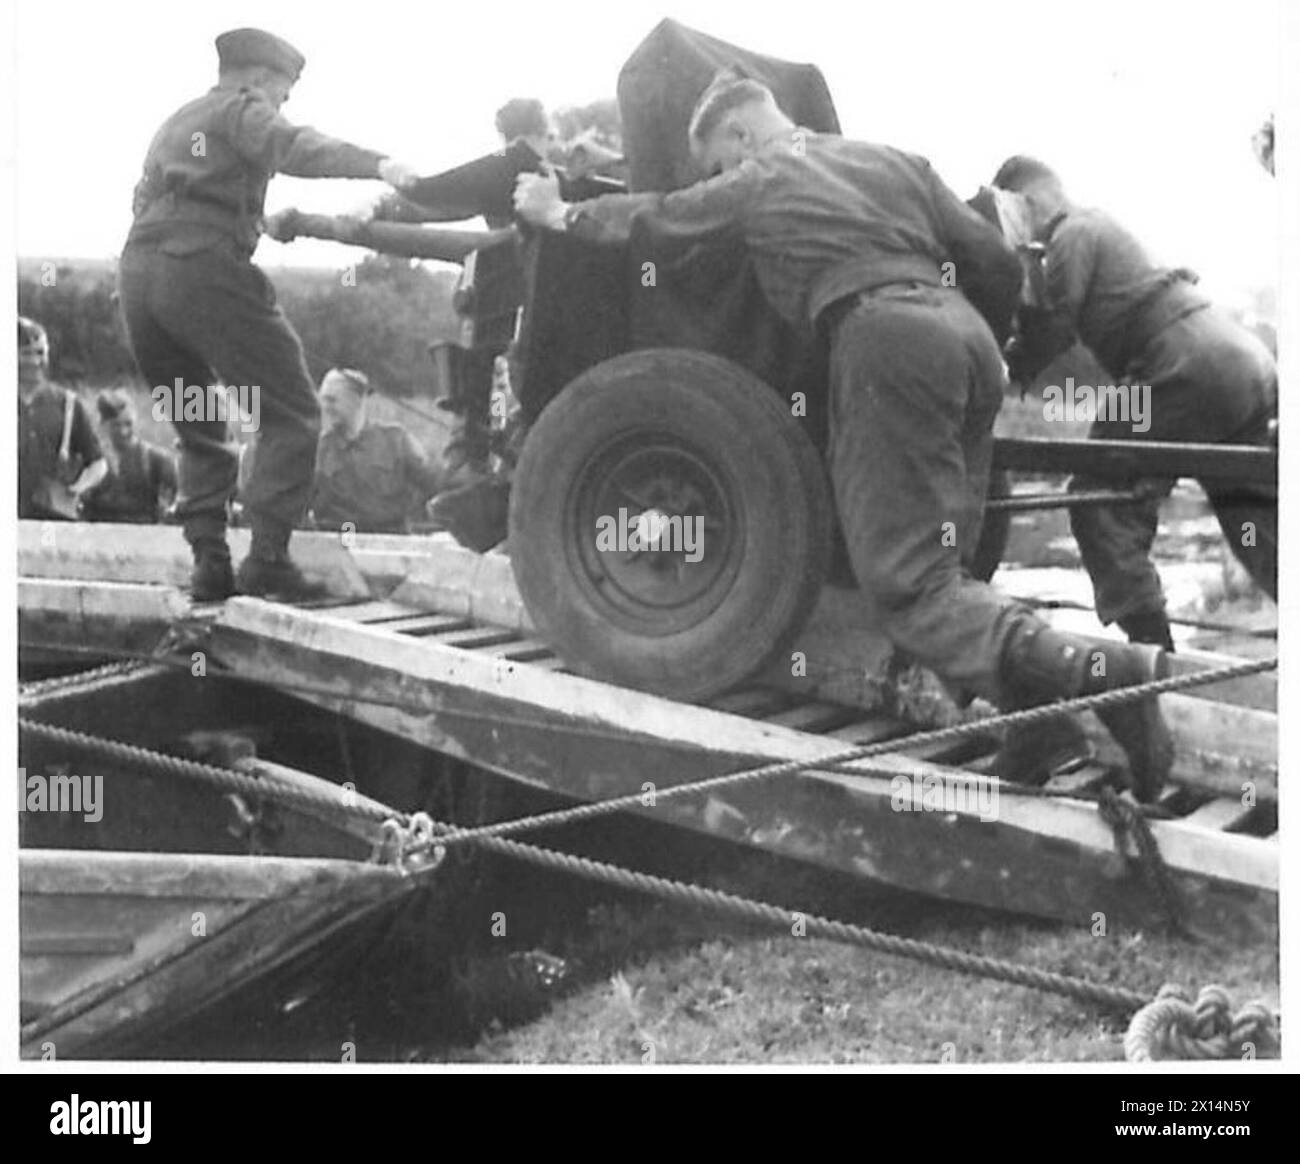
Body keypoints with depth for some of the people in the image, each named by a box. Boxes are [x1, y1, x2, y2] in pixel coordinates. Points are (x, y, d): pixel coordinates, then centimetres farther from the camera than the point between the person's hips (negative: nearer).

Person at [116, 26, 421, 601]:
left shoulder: (174, 123, 31)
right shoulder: (243, 110, 8)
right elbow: (293, 146, -13)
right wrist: (375, 164, -28)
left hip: (137, 273, 8)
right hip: (203, 268, -8)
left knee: (199, 430, 19)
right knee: (292, 415, -2)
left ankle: (209, 561, 8)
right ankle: (267, 556, -13)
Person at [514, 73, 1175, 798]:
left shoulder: (759, 181, 14)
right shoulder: (895, 161, 27)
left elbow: (656, 217, 26)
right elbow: (998, 263, 21)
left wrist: (561, 214, 43)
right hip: (967, 332, 7)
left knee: (908, 582, -10)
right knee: (943, 564, 14)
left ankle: (1095, 670, -29)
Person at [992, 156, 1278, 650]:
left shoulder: (1073, 235, 0)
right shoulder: (1104, 228, 29)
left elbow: (1054, 328, -5)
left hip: (1188, 369, -10)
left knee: (1104, 505, -4)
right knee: (1259, 521, 12)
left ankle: (1148, 646, -10)